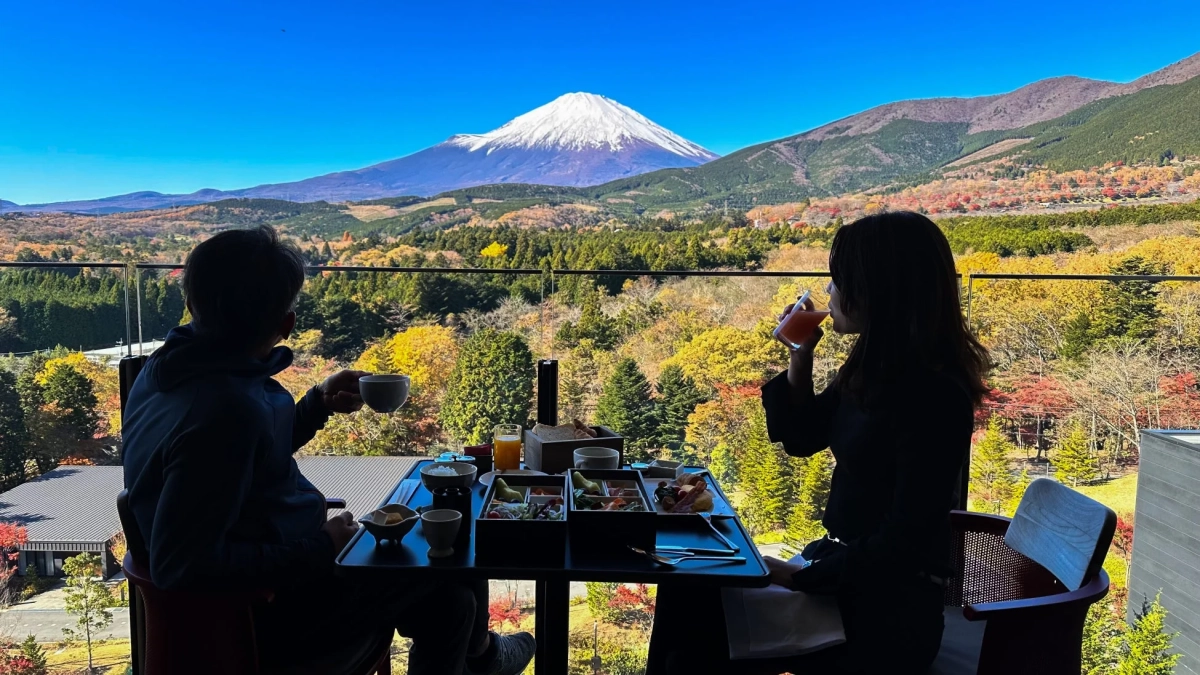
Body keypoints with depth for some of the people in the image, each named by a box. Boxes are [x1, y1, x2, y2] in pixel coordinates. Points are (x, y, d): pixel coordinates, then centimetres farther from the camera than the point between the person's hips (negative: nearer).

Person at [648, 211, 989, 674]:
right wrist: (801, 355, 1)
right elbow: (801, 438, 14)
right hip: (843, 571, 8)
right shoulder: (873, 369, 4)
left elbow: (903, 541, -23)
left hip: (887, 615, -8)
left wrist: (802, 576, -17)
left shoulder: (934, 397, -22)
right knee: (688, 592, -3)